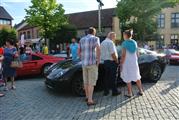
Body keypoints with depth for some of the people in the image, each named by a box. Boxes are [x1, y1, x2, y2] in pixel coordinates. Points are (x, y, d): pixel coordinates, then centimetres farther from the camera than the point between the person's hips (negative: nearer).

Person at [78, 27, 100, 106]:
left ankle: (87, 96, 31)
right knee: (91, 82, -1)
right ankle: (90, 100, -1)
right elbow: (98, 49, -22)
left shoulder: (82, 40, 13)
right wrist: (98, 60, -12)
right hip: (92, 63, -6)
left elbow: (79, 52, 14)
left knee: (86, 81, 17)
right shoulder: (95, 38, -4)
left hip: (84, 63, 6)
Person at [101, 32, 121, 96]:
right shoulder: (110, 42, -15)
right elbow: (113, 54, -21)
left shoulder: (102, 42, 14)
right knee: (113, 77, 1)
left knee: (106, 77, 14)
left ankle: (106, 91, 19)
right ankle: (114, 91, 11)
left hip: (105, 61, 8)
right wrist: (117, 61, -10)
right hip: (111, 62, -8)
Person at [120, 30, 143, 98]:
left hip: (127, 63, -6)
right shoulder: (134, 42, 5)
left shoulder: (124, 43, -12)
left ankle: (129, 93, 9)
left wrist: (121, 64, -11)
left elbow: (123, 55, -16)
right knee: (137, 77, 18)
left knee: (128, 79, 4)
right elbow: (137, 54, 8)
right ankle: (140, 91, 27)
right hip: (134, 62, 6)